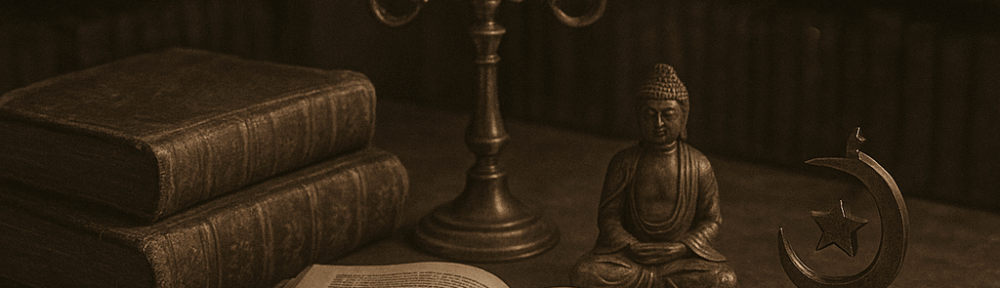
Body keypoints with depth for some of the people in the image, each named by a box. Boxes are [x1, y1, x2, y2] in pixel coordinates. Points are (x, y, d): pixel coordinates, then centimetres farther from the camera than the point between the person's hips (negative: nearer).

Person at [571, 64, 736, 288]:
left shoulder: (699, 166, 1)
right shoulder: (623, 163, 0)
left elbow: (711, 220, 6)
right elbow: (608, 218, 1)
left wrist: (682, 247, -13)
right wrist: (632, 248, -17)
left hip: (681, 255, 0)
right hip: (629, 252, 0)